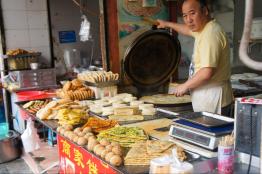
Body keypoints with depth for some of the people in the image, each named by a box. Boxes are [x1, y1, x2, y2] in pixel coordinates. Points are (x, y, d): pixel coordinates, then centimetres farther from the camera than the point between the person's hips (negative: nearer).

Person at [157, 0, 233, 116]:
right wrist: (167, 24, 45)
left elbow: (207, 72, -27)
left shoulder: (211, 34, -20)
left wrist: (185, 86, -12)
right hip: (207, 98, 10)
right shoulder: (203, 29, 11)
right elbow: (188, 30, 36)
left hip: (212, 100, -10)